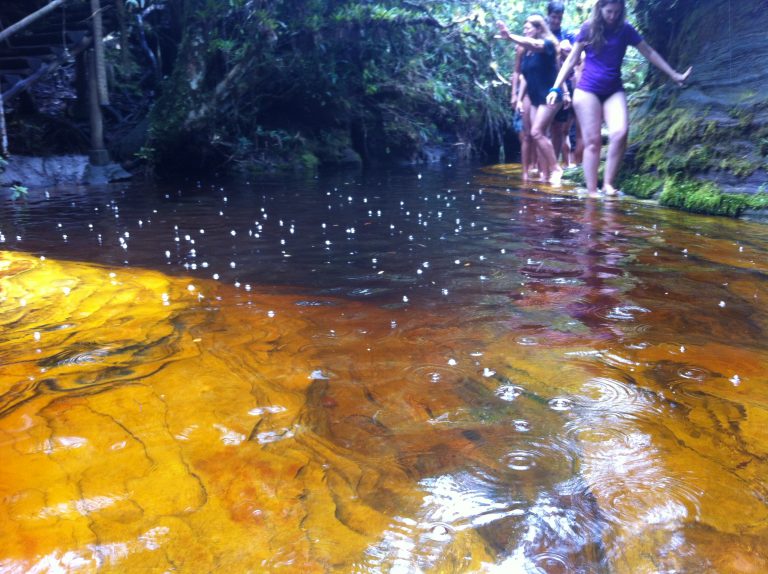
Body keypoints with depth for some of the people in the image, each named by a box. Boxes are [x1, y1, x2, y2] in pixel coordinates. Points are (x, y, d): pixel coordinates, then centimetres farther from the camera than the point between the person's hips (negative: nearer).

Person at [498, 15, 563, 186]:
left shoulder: (547, 43, -10)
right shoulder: (526, 52, 12)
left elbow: (533, 44, -32)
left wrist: (510, 36, -45)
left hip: (549, 96, -8)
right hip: (535, 98, 8)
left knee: (536, 132, -19)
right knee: (540, 135, 3)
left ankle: (555, 169, -9)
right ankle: (545, 175, 5)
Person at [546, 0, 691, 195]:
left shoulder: (625, 30, 4)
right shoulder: (588, 29, 0)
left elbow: (649, 53, 10)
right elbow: (572, 60, 3)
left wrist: (674, 75, 10)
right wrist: (556, 88, -5)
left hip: (614, 91, 2)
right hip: (587, 90, -2)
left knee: (620, 133, -21)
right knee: (592, 140, -6)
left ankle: (608, 184, -13)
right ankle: (591, 192, -4)